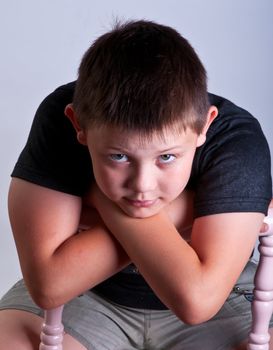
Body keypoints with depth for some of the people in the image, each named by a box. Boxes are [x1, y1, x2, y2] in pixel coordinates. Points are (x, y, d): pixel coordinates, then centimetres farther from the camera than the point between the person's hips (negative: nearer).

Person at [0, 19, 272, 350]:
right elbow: (47, 284, -29)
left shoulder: (236, 138, -27)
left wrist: (106, 199, -28)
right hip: (88, 296, 0)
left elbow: (197, 299, -33)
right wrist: (179, 212, -29)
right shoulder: (58, 121, -24)